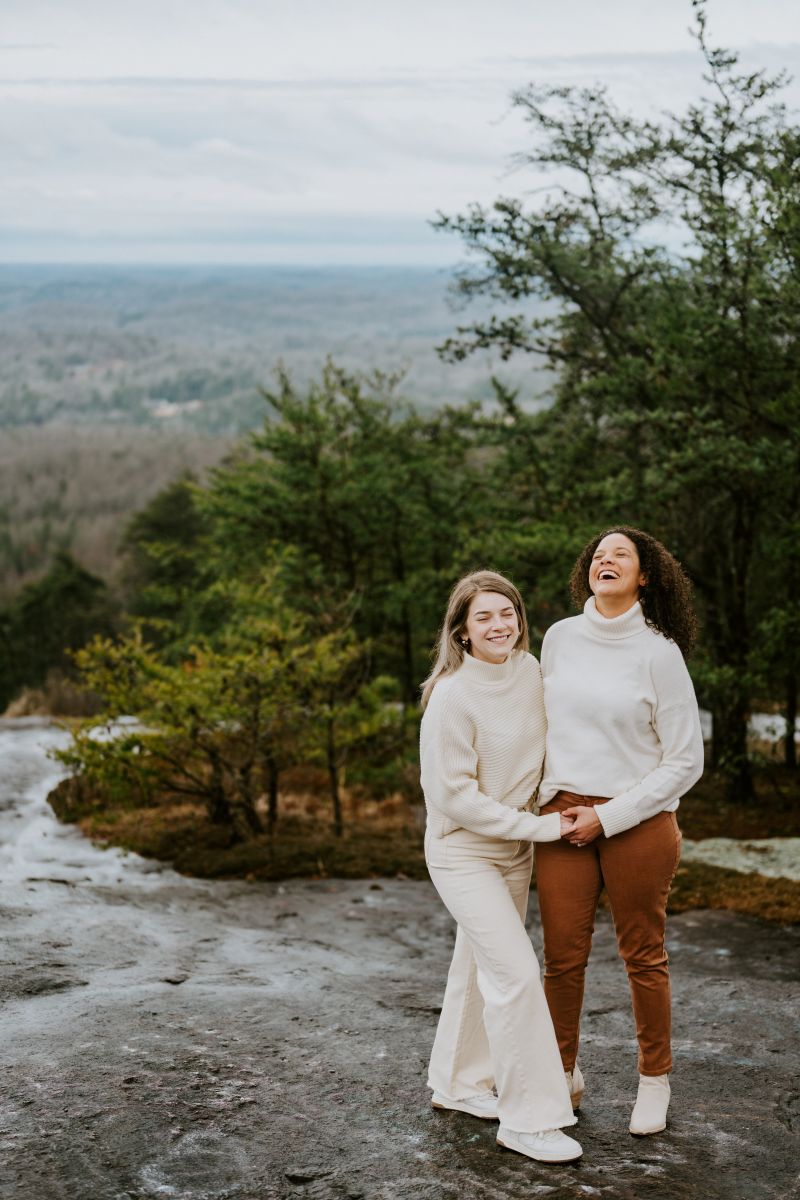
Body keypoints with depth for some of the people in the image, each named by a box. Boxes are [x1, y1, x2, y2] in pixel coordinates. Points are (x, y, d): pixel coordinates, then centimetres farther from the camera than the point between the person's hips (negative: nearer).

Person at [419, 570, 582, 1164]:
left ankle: (459, 1083, 36)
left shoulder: (530, 670, -3)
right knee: (516, 972, -11)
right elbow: (453, 795, -21)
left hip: (515, 848, 7)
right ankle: (528, 1118, -1)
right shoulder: (452, 696, -23)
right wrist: (541, 827, -19)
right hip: (463, 853, -7)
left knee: (480, 966, 18)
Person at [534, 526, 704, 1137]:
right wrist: (548, 800, 6)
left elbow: (686, 761, -6)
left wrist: (608, 816, -10)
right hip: (564, 819, 3)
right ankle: (565, 1074, 23)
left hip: (637, 821, -3)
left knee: (644, 955, 8)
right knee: (562, 956, 5)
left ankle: (655, 1080, 25)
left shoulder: (659, 653, -7)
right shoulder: (560, 638, 6)